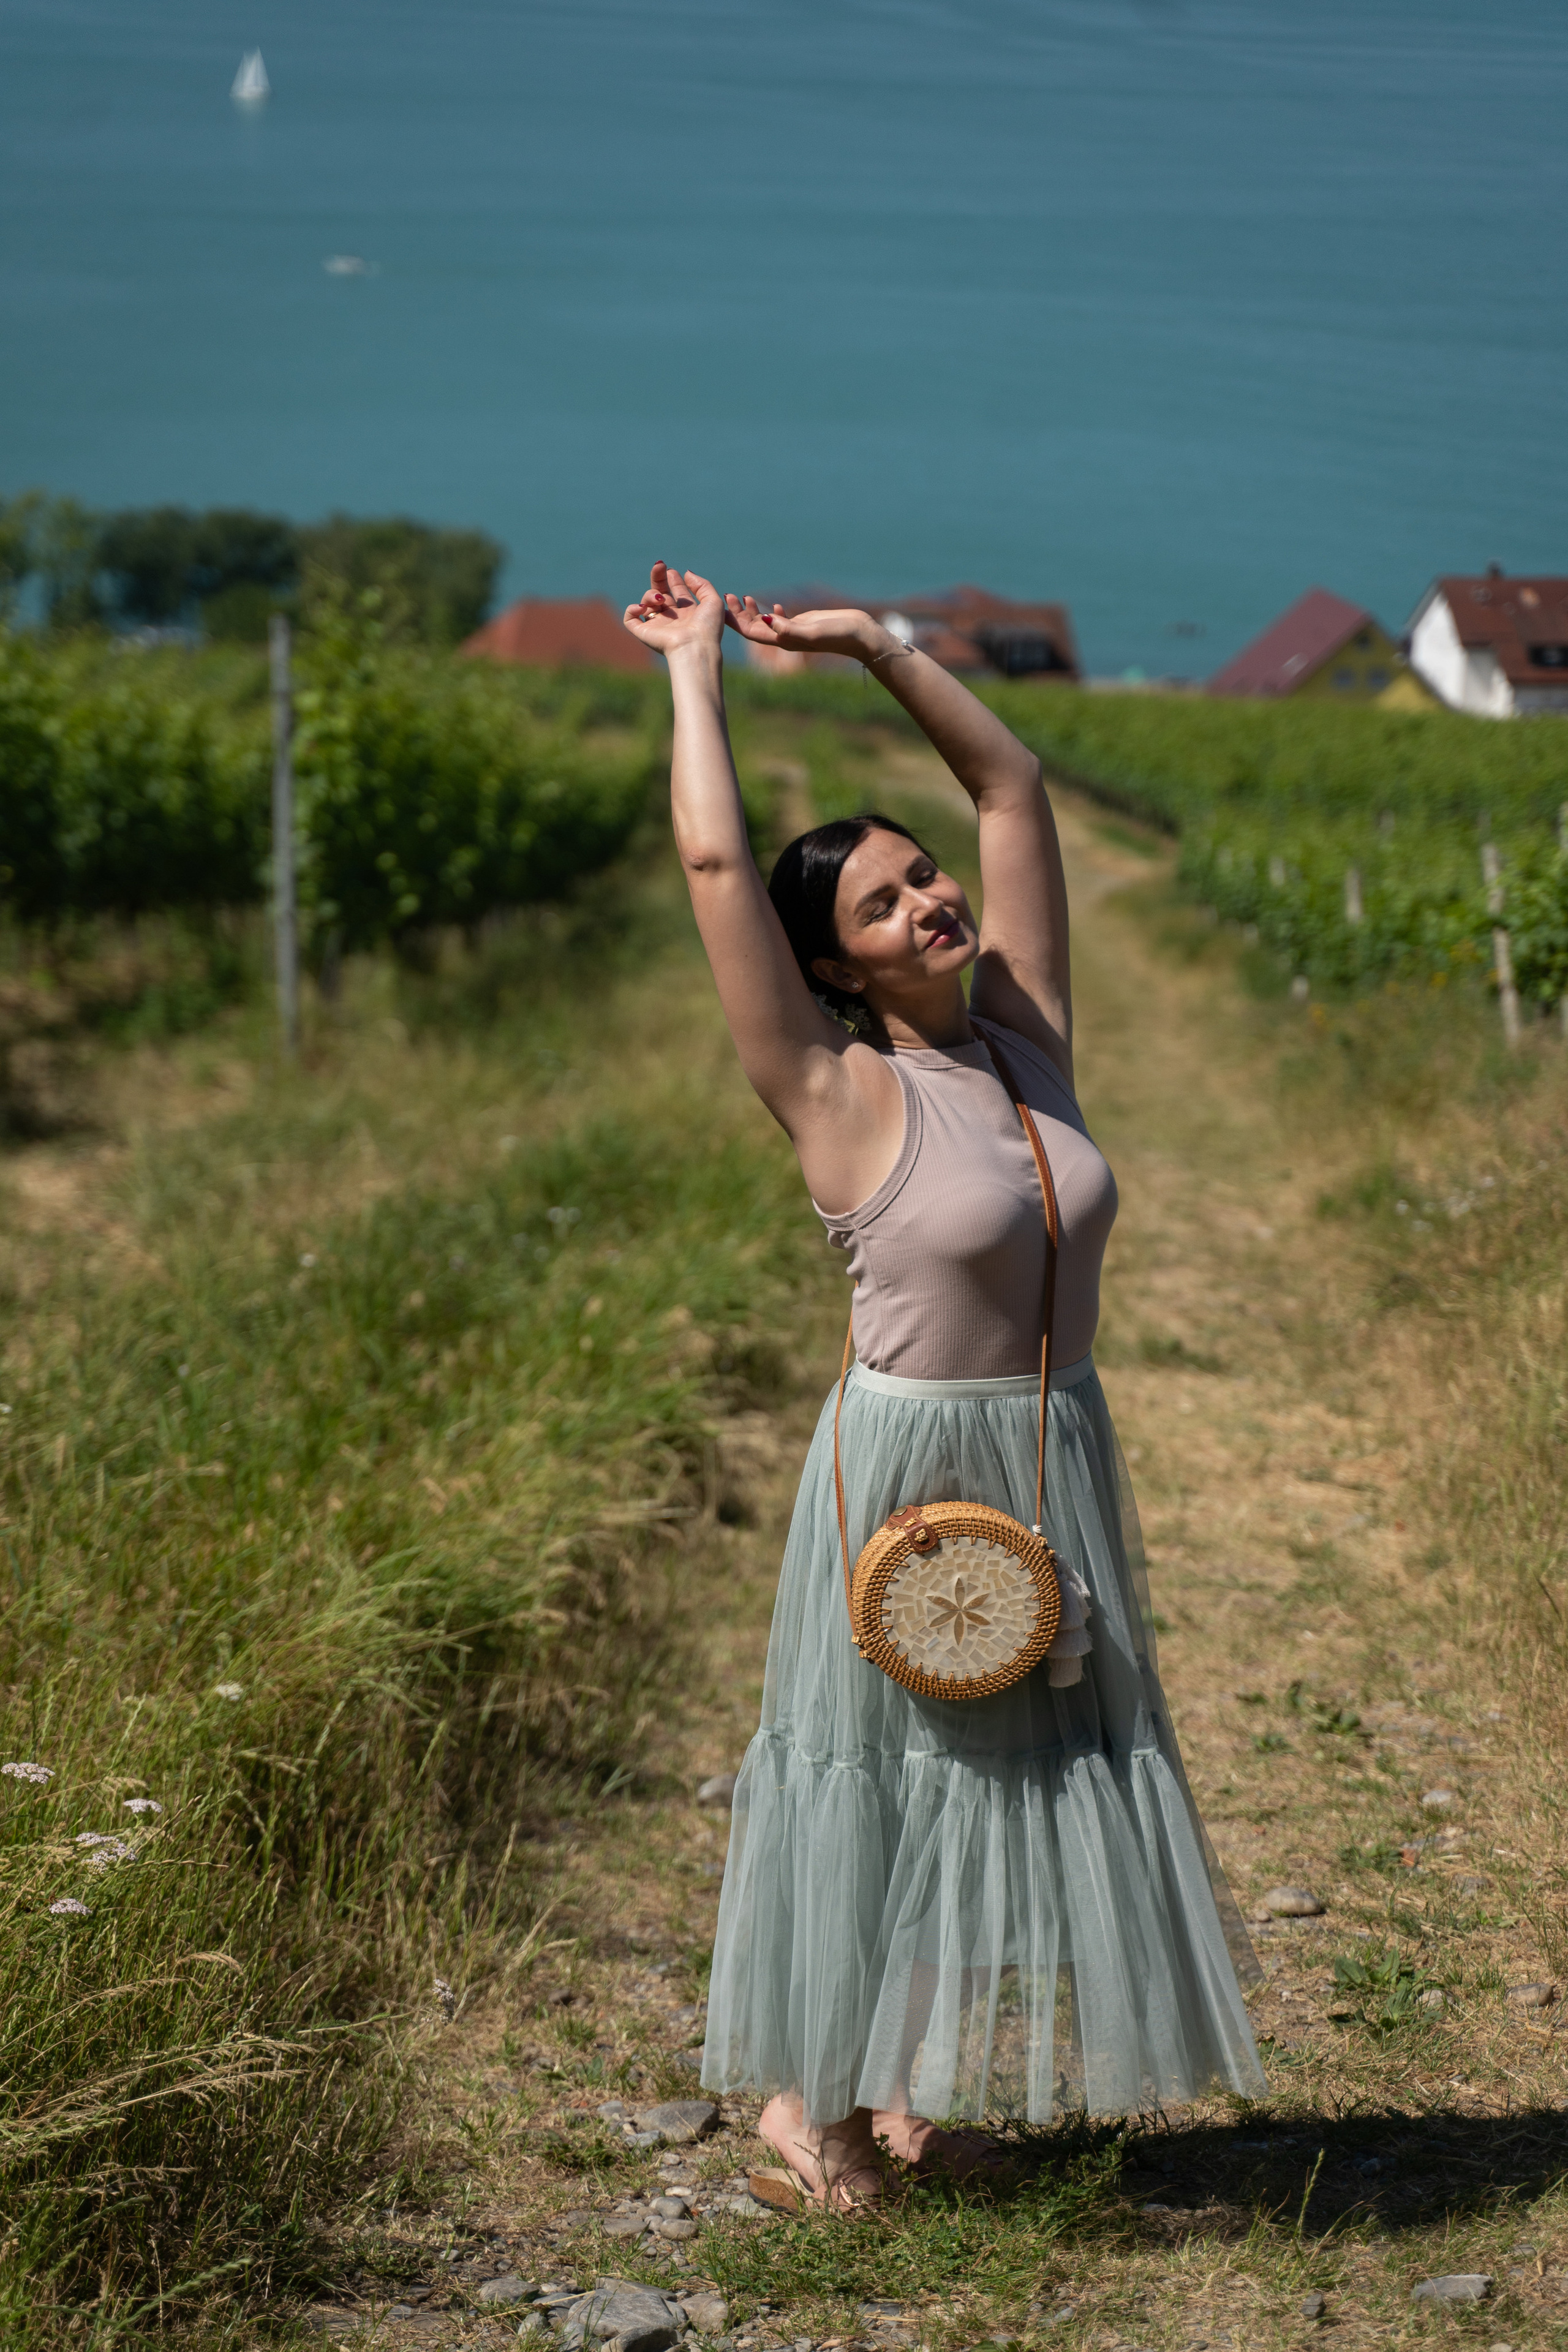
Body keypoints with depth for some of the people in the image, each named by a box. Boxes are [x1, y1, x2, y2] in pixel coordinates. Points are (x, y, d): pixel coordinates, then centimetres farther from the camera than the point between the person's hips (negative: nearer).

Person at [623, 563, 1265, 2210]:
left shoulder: (1024, 1033, 1)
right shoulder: (840, 1092, -13)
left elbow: (1015, 788, 7)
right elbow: (714, 862, -19)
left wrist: (873, 646, 5)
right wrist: (695, 667, -8)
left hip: (1060, 1467, 6)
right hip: (909, 1468, -6)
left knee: (1024, 1763, 14)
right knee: (881, 1758, 6)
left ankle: (912, 2081, 30)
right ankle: (808, 2090, 23)